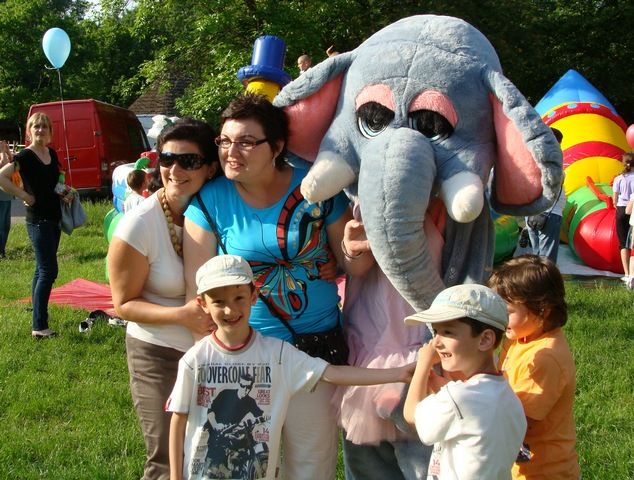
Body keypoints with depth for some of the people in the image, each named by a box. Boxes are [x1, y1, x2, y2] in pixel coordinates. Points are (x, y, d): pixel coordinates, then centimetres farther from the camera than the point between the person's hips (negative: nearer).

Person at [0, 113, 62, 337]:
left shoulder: (52, 154, 10)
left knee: (42, 269, 14)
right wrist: (24, 196, -18)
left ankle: (38, 315, 25)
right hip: (38, 220, -8)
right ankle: (39, 327, -11)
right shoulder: (25, 156, -12)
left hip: (53, 218, 8)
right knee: (48, 270, -12)